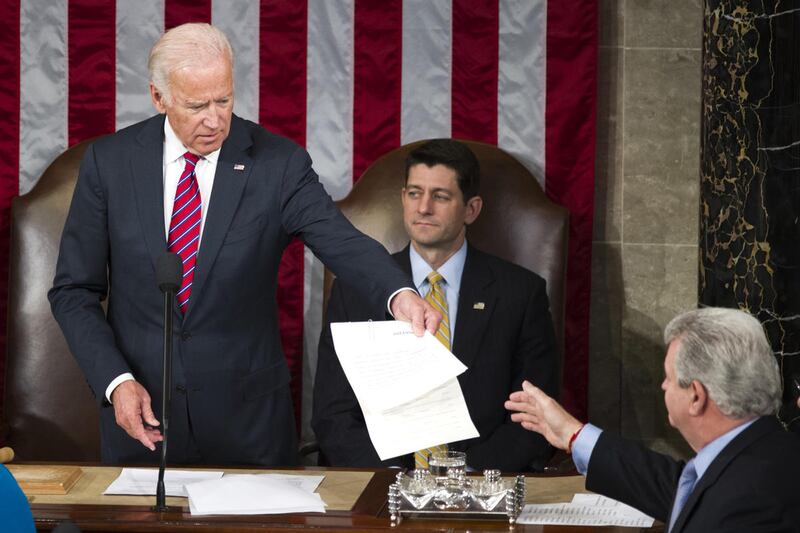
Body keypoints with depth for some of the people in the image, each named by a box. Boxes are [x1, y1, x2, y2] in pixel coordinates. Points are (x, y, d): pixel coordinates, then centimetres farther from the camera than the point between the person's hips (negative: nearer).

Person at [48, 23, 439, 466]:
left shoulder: (278, 164, -7)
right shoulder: (109, 162, -3)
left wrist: (398, 294, -41)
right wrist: (116, 381, -13)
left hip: (246, 416, -1)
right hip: (139, 412, 1)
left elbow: (344, 244, -20)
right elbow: (74, 291, 0)